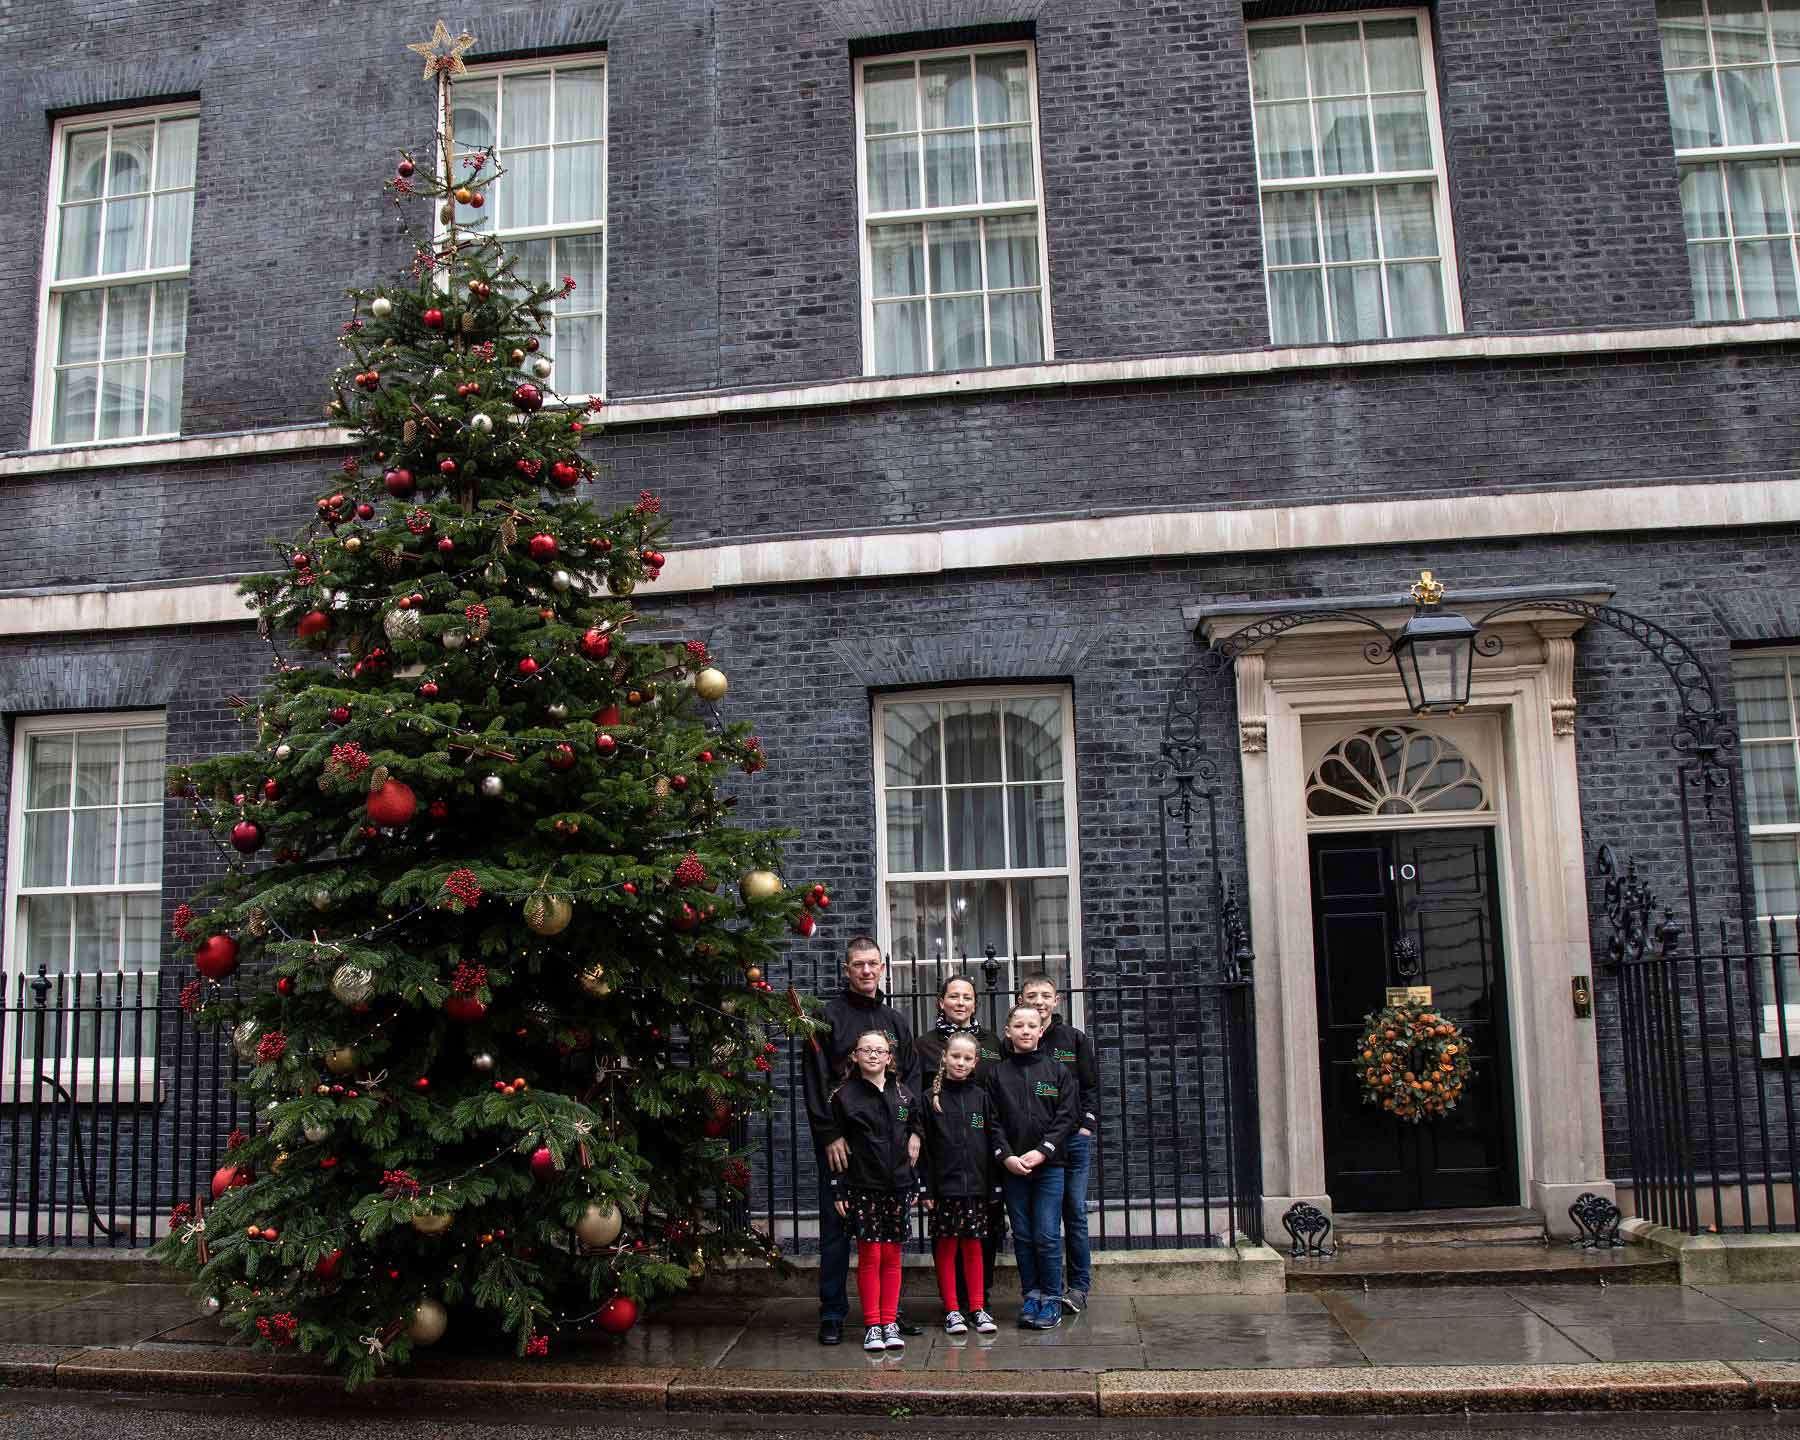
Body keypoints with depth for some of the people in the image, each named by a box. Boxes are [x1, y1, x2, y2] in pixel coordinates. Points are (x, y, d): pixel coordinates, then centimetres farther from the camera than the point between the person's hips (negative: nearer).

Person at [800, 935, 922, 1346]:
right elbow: (814, 1080, -7)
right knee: (836, 1229, 2)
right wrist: (829, 1135, -13)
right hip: (840, 1142, -4)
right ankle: (833, 1315, 10)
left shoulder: (896, 1021, 15)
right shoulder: (828, 1017, -1)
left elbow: (912, 1078, 15)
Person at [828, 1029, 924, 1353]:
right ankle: (872, 1325, 5)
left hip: (898, 1187, 3)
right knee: (869, 1255, -2)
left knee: (892, 1256, 5)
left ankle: (890, 1323, 11)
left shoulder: (904, 1095, 8)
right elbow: (837, 1146, -2)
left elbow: (914, 1141, 14)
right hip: (862, 1188, -3)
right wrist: (838, 1191, -5)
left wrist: (915, 1185, 10)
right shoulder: (844, 1096, -2)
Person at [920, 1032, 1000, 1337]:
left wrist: (991, 1187, 5)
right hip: (945, 1186, -2)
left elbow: (989, 1143, 9)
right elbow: (924, 1147, -2)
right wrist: (927, 1189, -8)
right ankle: (952, 1310, 10)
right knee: (946, 1247, 3)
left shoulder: (980, 1096, 8)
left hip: (975, 1186, 2)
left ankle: (978, 1308, 14)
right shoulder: (931, 1098, 0)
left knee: (973, 1246, 7)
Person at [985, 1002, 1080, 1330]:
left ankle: (1052, 1299, 8)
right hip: (1012, 1167, 2)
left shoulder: (1058, 1071, 4)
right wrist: (1006, 1156, -10)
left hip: (1049, 1165, -2)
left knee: (1047, 1236, -4)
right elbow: (992, 1121, 3)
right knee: (1022, 1236, 6)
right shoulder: (996, 1073, 7)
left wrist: (1041, 1151, -11)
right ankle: (1030, 1296, 16)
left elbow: (1067, 1117, -2)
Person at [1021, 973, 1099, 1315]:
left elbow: (1090, 1086, 8)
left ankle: (1079, 1287, 10)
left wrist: (1086, 1125, -2)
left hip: (1073, 1137, 0)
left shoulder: (1075, 1039, 7)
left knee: (1075, 1212, 1)